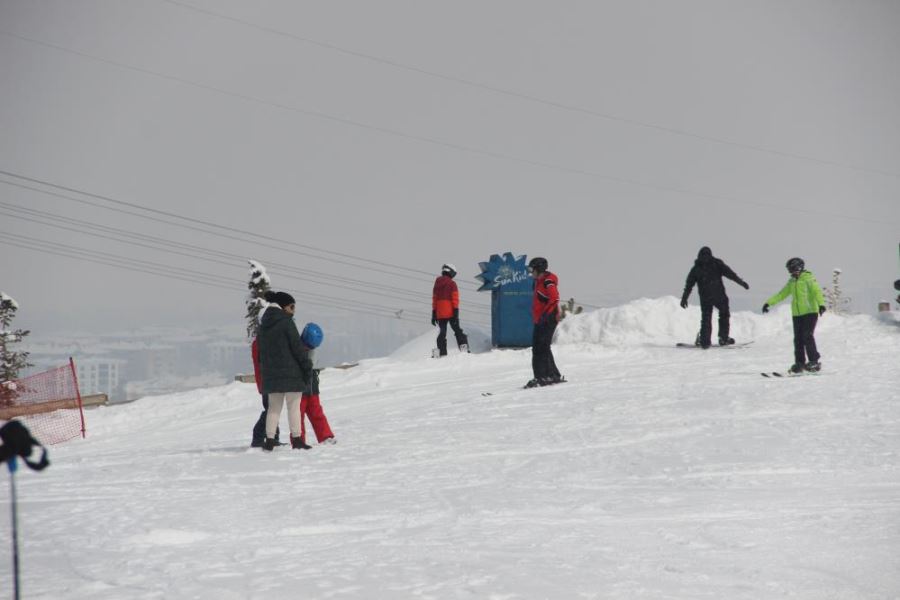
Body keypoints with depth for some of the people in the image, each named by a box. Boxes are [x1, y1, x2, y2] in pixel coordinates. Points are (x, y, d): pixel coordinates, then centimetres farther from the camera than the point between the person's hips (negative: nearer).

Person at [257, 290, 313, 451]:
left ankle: (270, 441, 3)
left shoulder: (264, 325, 12)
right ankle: (296, 441, -1)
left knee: (274, 407, 10)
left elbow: (261, 350, 15)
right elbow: (297, 347, -13)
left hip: (270, 373, 6)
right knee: (294, 406, 0)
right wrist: (307, 367, -6)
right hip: (290, 372, -6)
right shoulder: (286, 322, -11)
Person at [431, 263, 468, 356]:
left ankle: (442, 352, -3)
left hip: (440, 314, 4)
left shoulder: (437, 283, 12)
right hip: (450, 313, -3)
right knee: (457, 331, 6)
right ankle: (464, 347, -4)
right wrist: (456, 312, -11)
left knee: (442, 333, 5)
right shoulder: (452, 283, -3)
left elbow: (434, 300, 13)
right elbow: (455, 299, -9)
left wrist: (433, 315, 15)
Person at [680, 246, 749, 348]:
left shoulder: (696, 268, 8)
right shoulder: (717, 264, 1)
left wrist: (684, 298, 14)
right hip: (719, 296, -2)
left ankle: (704, 341, -1)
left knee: (706, 318, 9)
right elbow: (730, 273, -6)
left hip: (704, 297, 2)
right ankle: (723, 338, 9)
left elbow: (689, 284, 8)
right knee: (724, 315, 15)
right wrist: (741, 282, -2)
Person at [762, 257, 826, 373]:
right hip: (797, 314, 7)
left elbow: (817, 292, -18)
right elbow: (782, 294, 24)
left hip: (810, 312, -7)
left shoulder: (809, 279, -5)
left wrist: (821, 304, -34)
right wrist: (769, 303, 21)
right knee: (798, 339, 3)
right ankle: (799, 363, 7)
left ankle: (814, 361, -9)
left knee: (807, 336, -14)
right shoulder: (792, 282, 16)